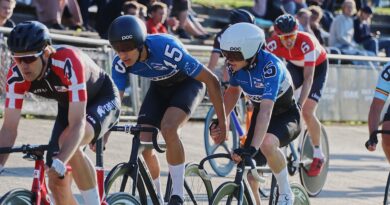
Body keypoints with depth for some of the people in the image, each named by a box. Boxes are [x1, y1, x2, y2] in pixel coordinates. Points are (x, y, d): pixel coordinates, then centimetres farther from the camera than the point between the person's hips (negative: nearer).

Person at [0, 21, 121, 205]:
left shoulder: (68, 63, -39)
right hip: (68, 106, 6)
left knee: (69, 144, -36)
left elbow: (77, 123, -44)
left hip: (103, 99, -6)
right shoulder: (16, 76, -25)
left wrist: (60, 162, -58)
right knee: (57, 184, -6)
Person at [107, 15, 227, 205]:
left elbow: (211, 80, -30)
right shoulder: (120, 63, -24)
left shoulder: (167, 49, -38)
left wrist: (222, 122, -25)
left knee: (168, 128, -32)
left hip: (187, 83, -5)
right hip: (159, 88, 5)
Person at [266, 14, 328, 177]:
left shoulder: (306, 42, -40)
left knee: (307, 112, -17)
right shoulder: (273, 43, -29)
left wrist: (300, 104, -51)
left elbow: (308, 78, -42)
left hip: (317, 67, -4)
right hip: (295, 65, 4)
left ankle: (318, 155, 0)